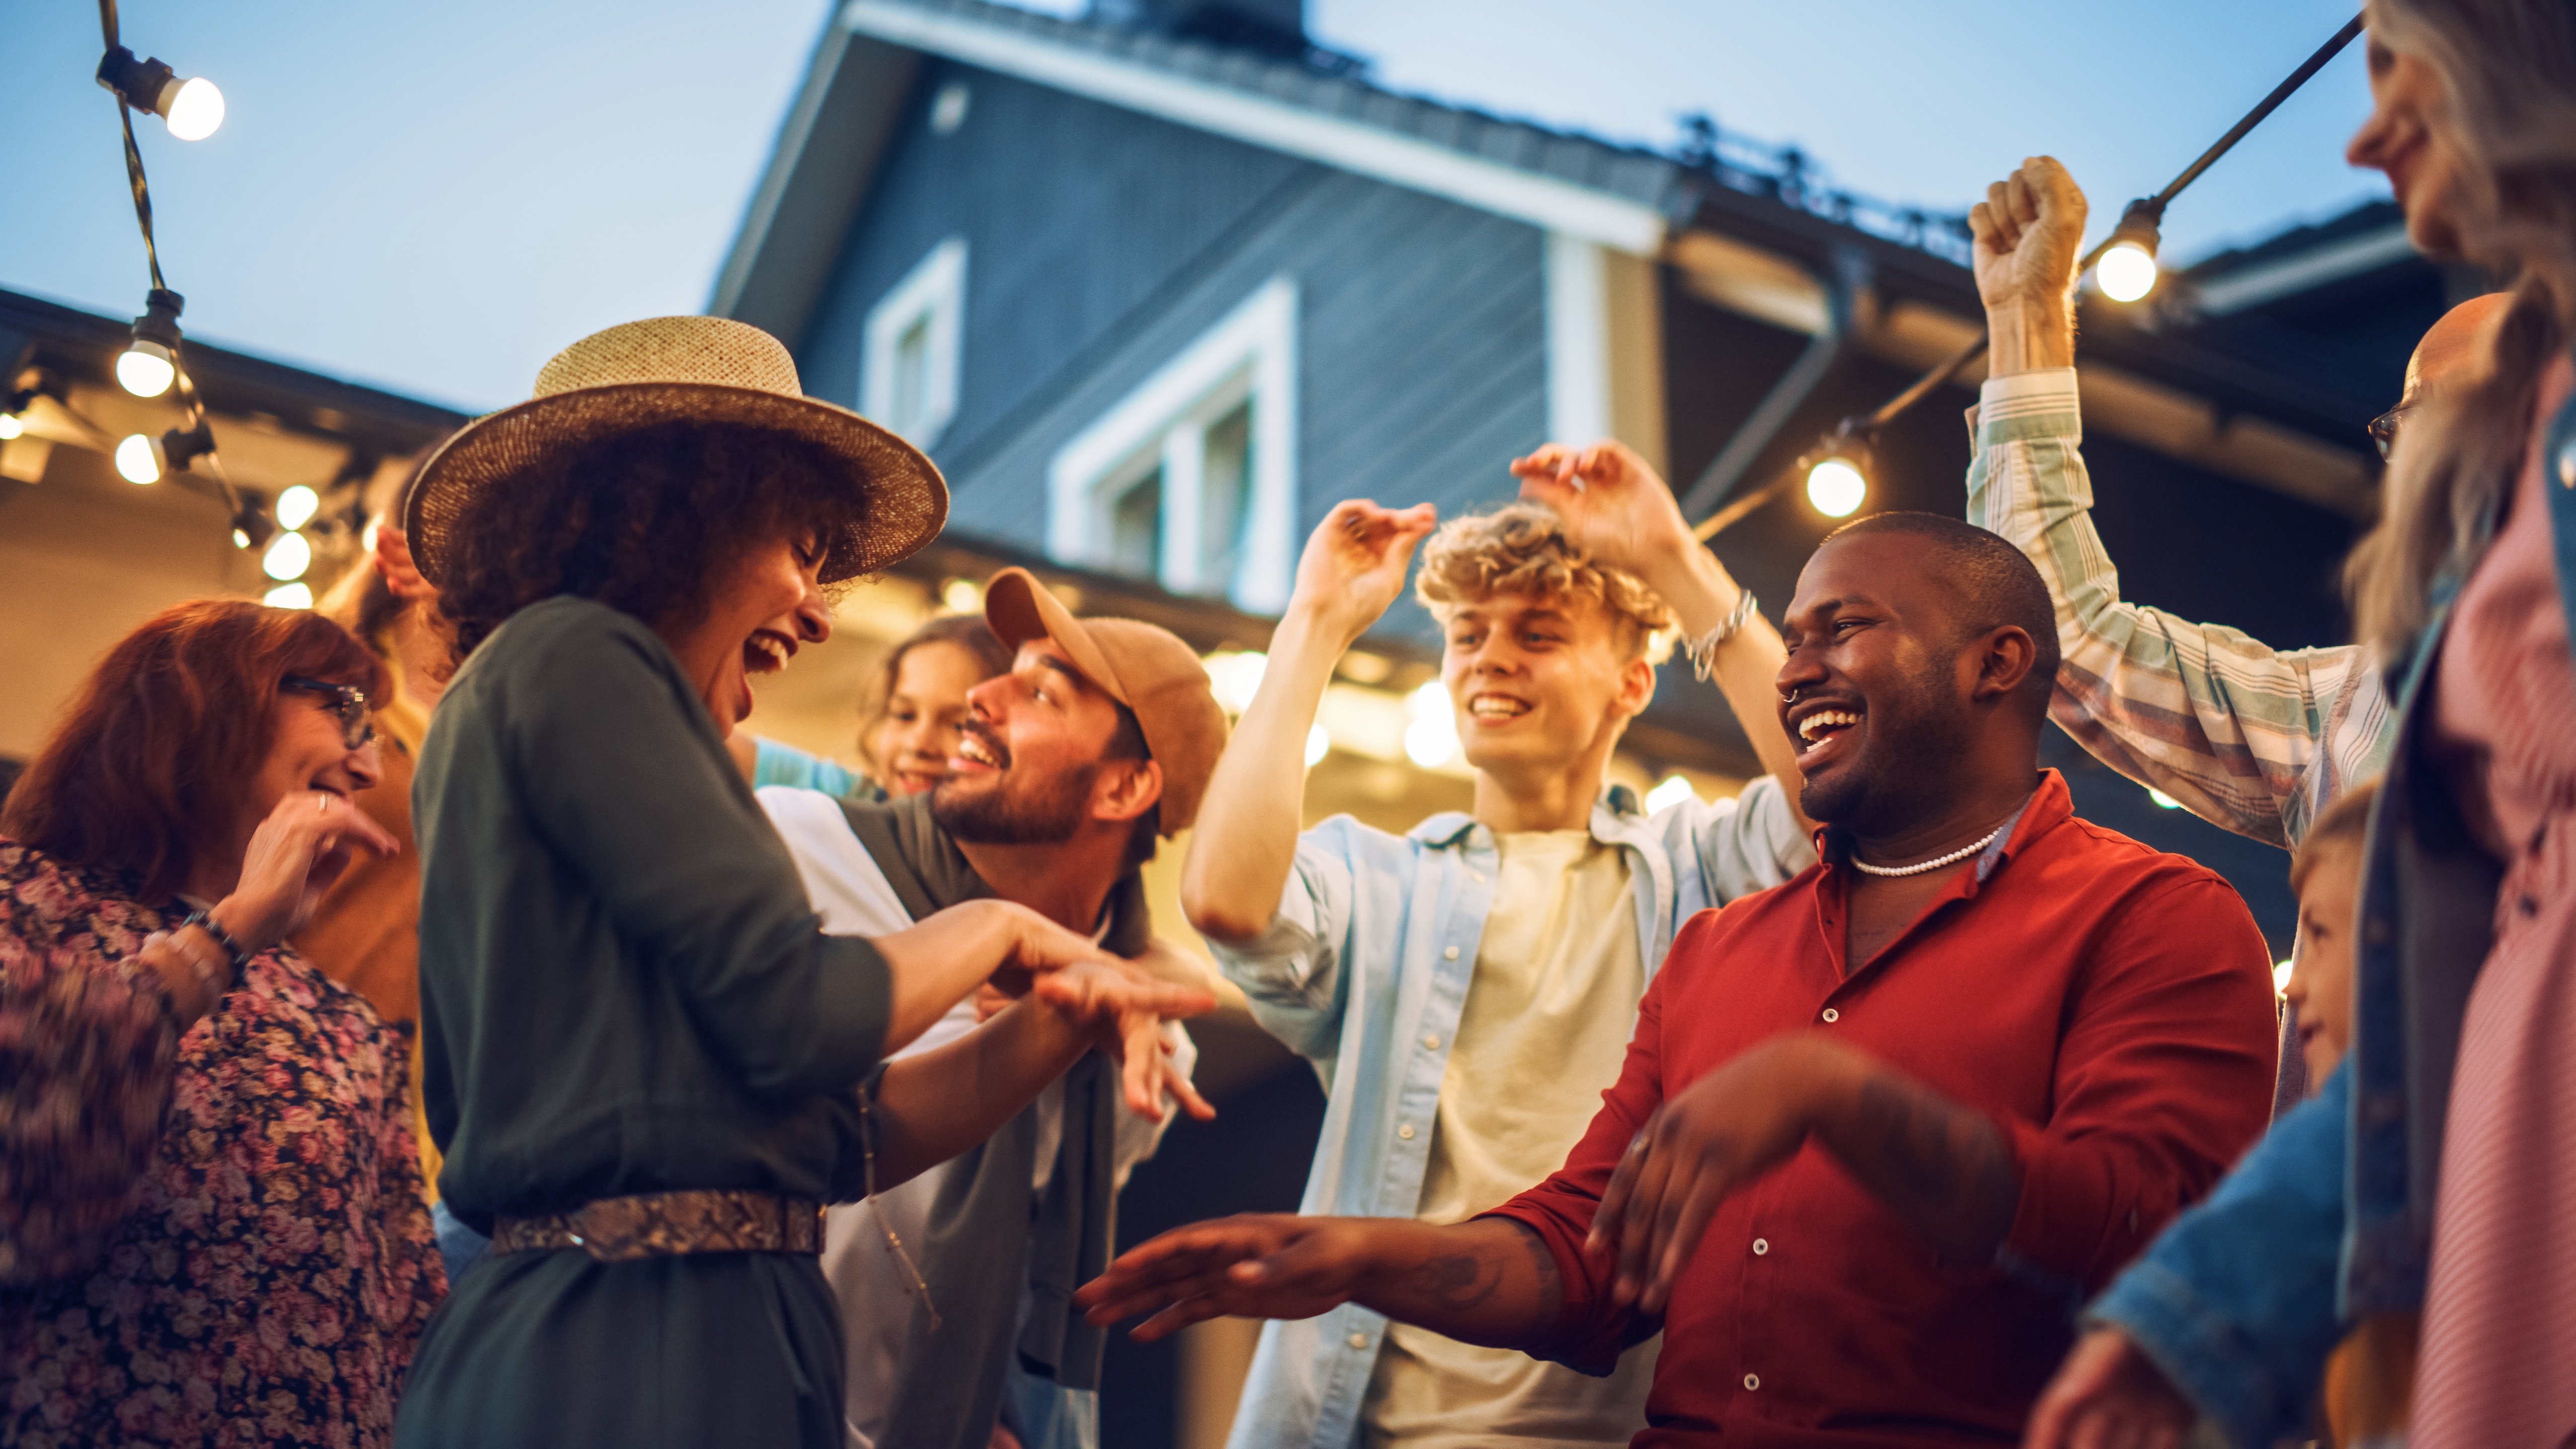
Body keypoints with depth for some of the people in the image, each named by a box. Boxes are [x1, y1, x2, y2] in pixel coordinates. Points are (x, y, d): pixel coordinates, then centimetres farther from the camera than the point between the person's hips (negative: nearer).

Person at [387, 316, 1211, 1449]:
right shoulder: (572, 657, -7)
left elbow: (836, 1140, 15)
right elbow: (793, 1016, -17)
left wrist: (1052, 1026, 3)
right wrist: (1000, 928, 1)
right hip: (634, 1354, -9)